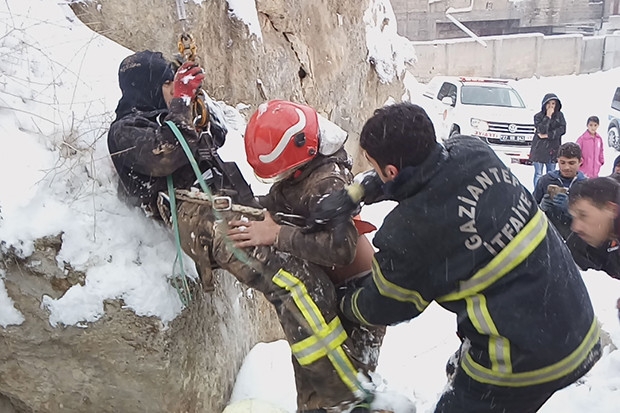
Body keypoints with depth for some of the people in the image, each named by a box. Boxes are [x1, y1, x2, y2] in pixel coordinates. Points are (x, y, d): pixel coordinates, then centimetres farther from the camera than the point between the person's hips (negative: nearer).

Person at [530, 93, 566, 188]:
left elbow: (562, 129, -4)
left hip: (553, 149, 2)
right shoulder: (538, 116, -1)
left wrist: (547, 135, -11)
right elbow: (541, 130, -14)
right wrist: (548, 116, -13)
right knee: (538, 174, -1)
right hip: (539, 148, -2)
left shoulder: (559, 115, 7)